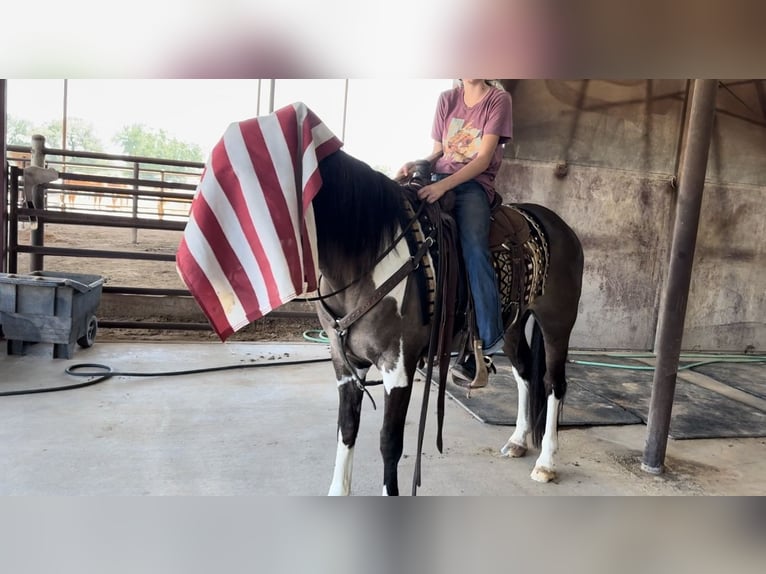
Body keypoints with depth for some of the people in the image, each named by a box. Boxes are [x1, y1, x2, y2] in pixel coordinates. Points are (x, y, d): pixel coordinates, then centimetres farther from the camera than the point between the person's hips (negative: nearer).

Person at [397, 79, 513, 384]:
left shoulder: (498, 99, 3)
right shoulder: (447, 99, 16)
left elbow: (483, 159, -8)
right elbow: (437, 152, 16)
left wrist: (444, 185, -22)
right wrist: (417, 164, -8)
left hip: (474, 184, -4)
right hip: (437, 179, 4)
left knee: (473, 247, -29)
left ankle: (489, 340, -25)